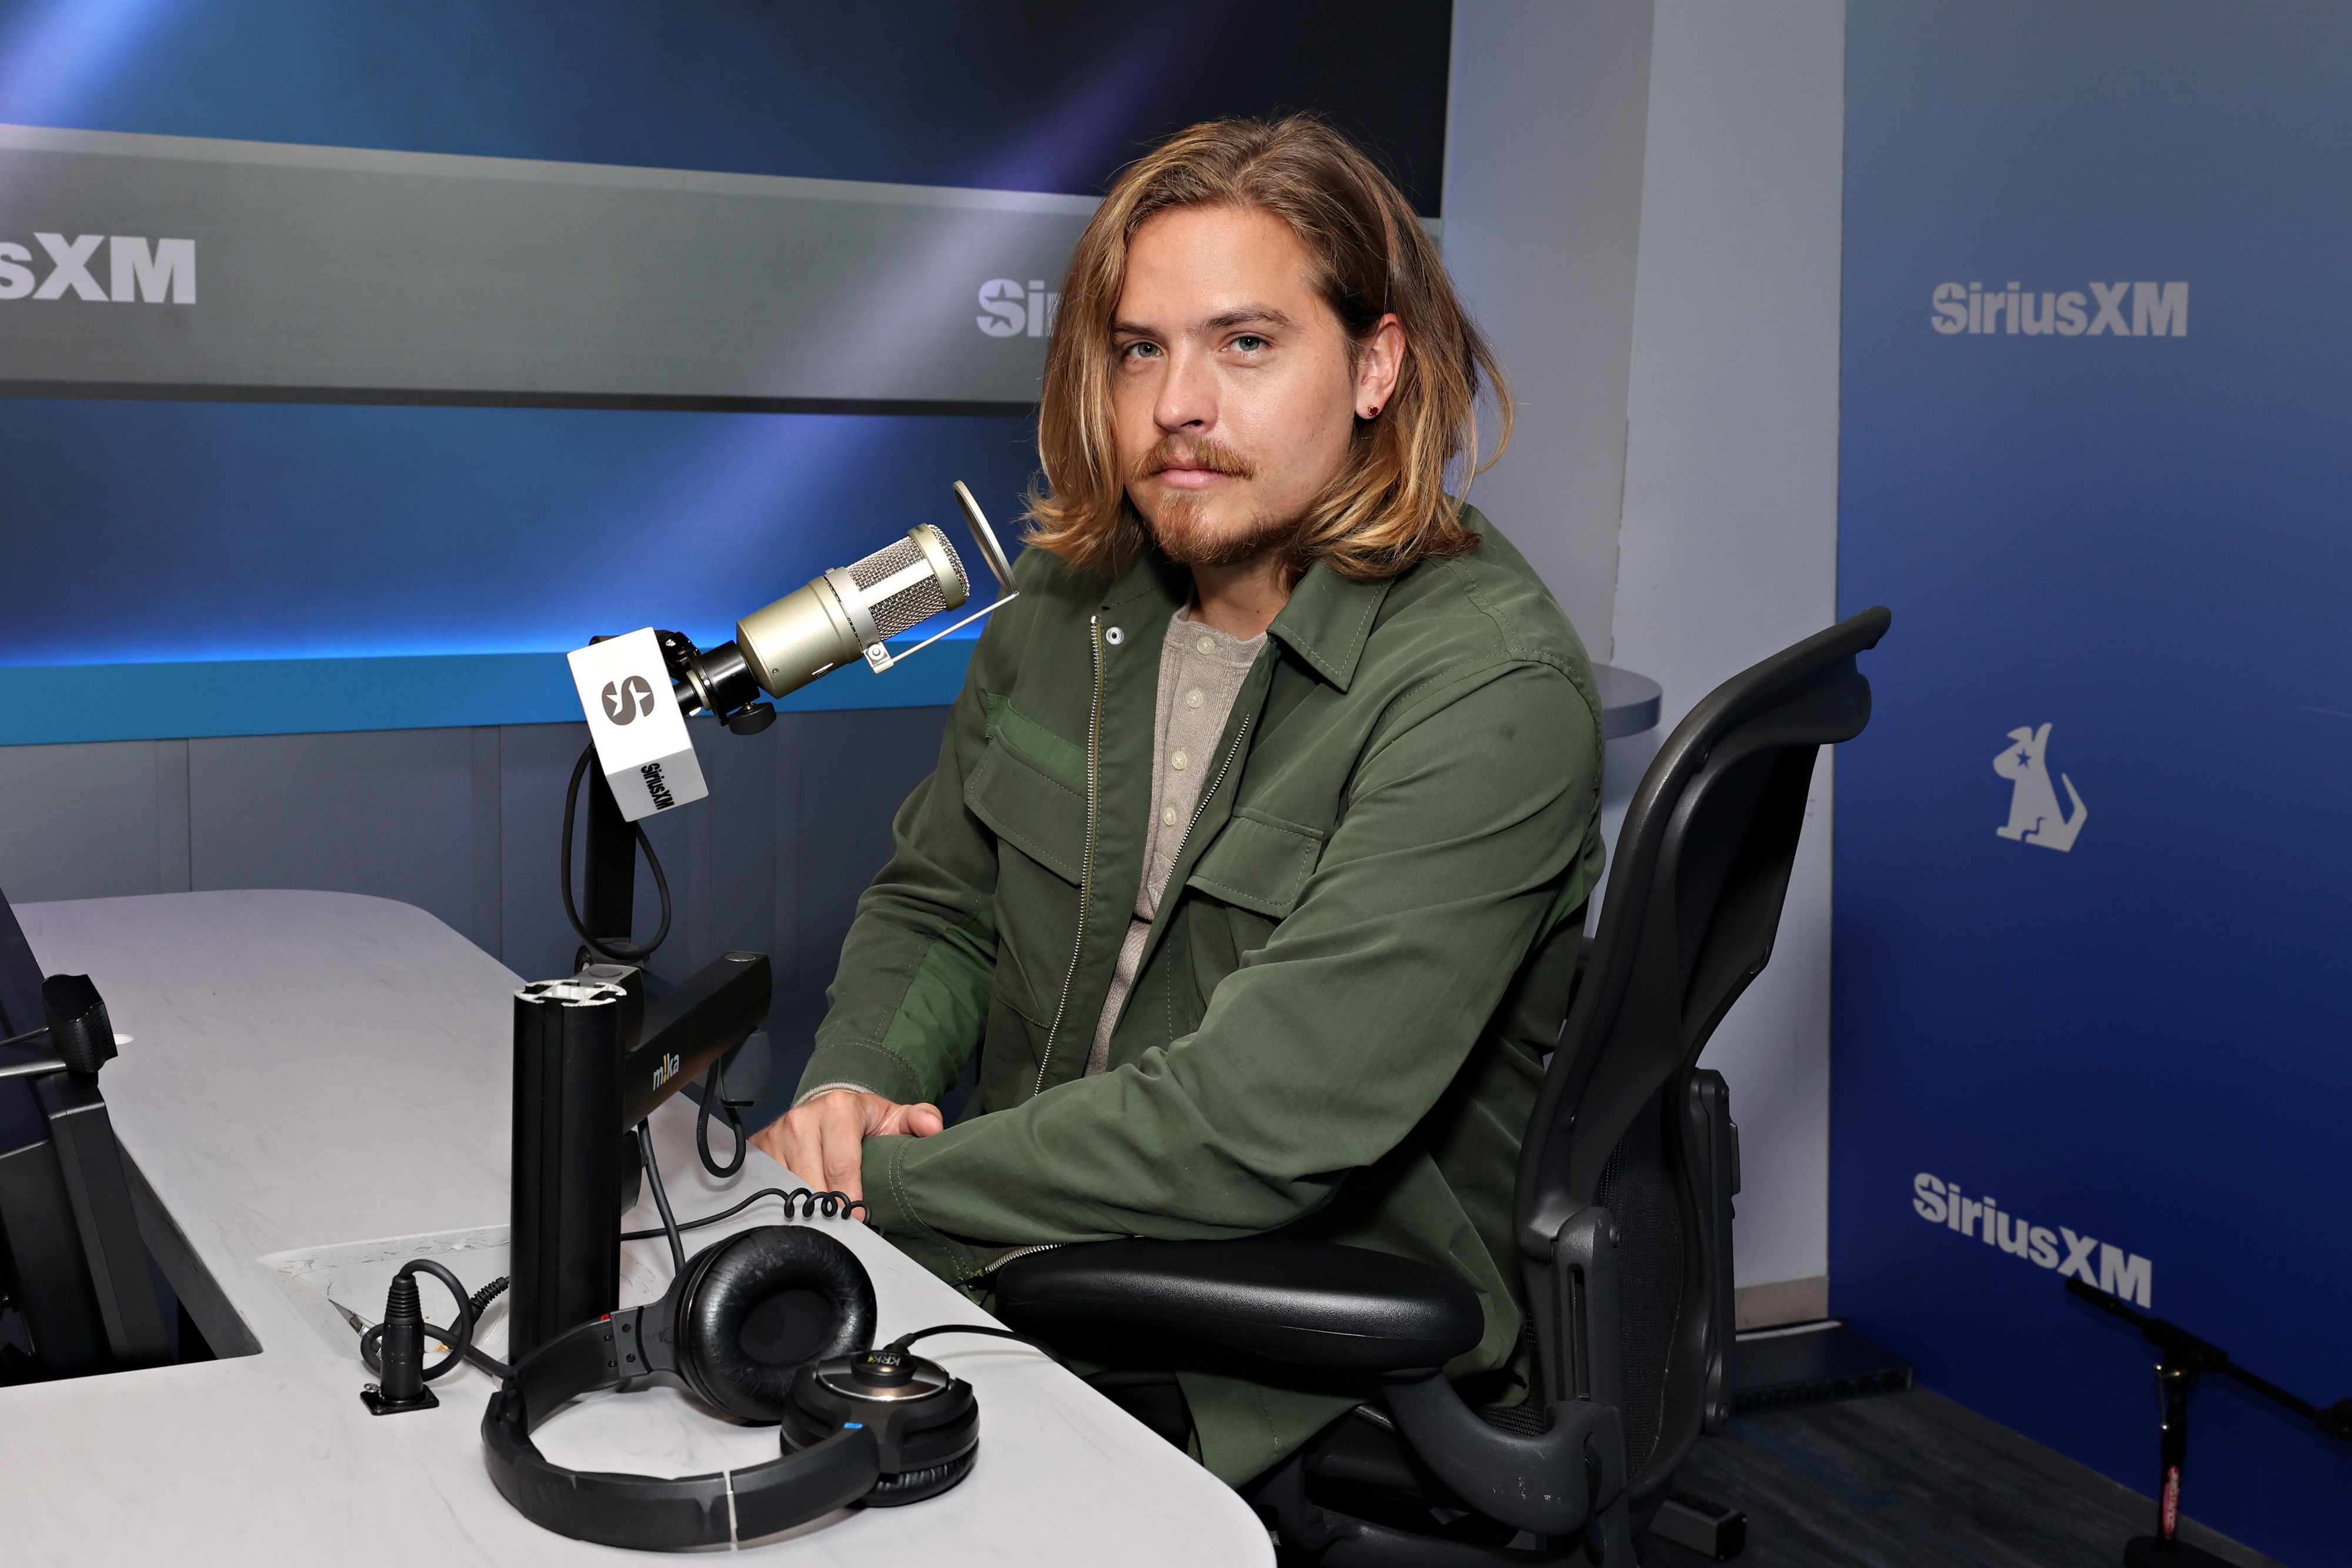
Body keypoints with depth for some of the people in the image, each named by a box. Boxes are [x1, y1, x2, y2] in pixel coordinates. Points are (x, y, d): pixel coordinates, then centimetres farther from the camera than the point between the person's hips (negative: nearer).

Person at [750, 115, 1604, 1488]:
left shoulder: (1491, 688, -20)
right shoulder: (1075, 591, 4)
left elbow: (1255, 1126, -25)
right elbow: (936, 903, 13)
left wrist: (872, 1185, -21)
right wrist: (851, 1088, -9)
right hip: (1042, 1245, 7)